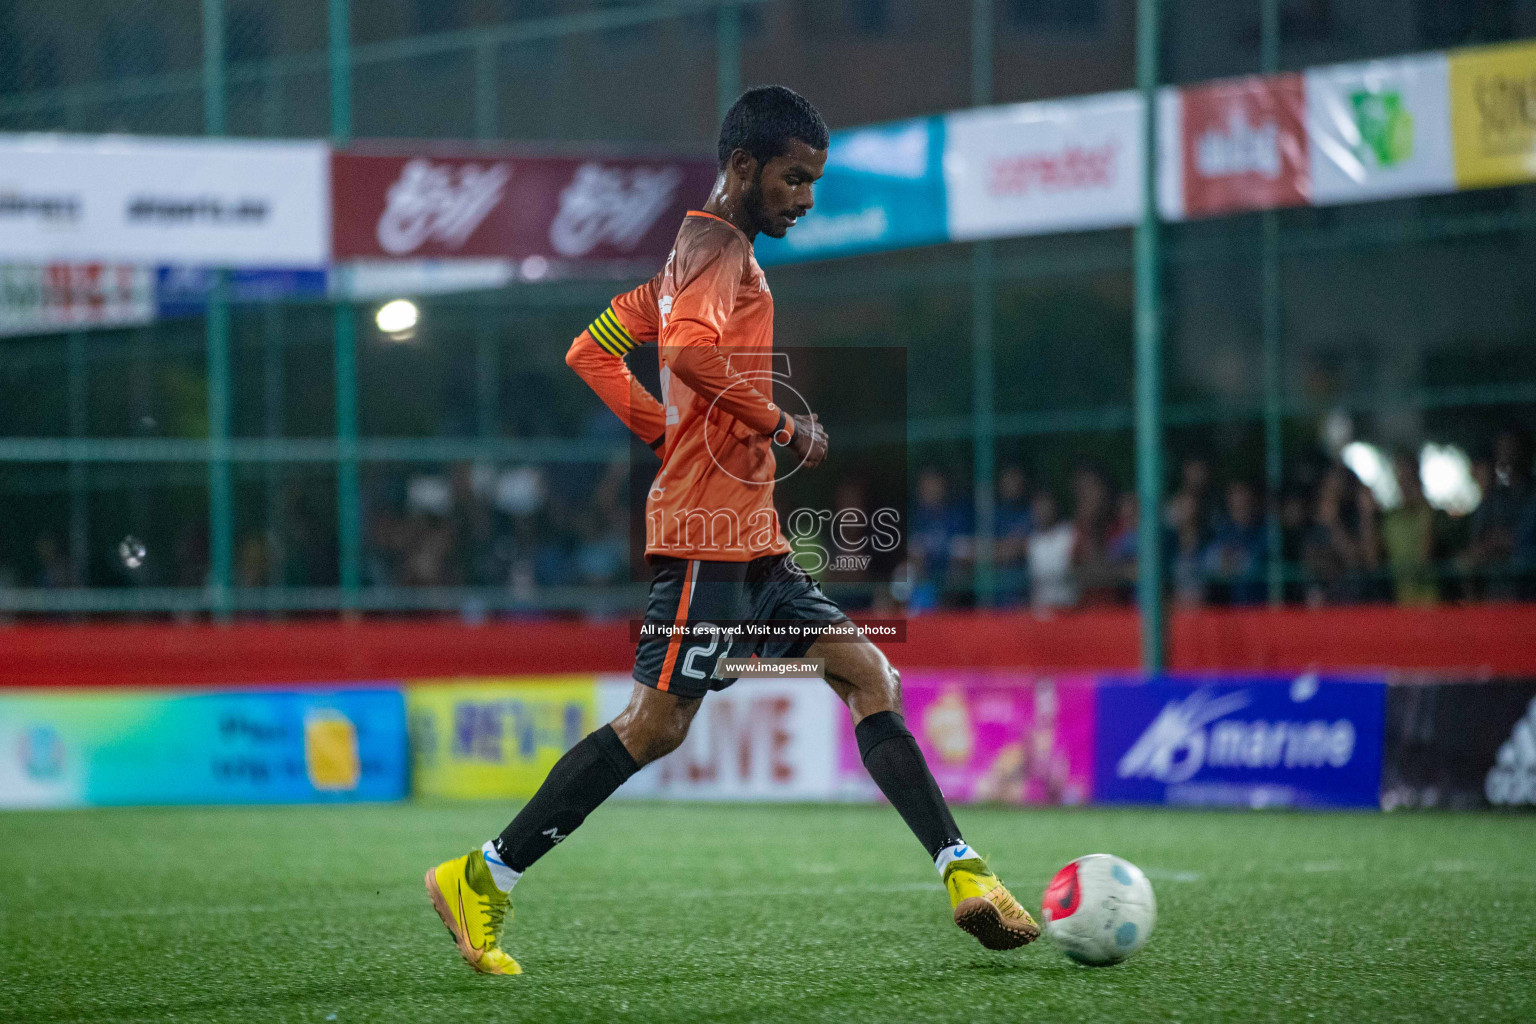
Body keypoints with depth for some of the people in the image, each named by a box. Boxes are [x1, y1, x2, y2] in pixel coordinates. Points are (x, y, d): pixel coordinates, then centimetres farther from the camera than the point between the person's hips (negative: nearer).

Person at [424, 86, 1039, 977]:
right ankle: (482, 881, -3)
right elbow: (690, 348, -29)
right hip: (708, 533, -11)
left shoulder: (704, 252, 21)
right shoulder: (718, 246, -9)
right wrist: (782, 424, -17)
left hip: (753, 538, 11)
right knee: (657, 724, -10)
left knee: (871, 678, 4)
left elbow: (592, 352, 24)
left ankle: (963, 872, 0)